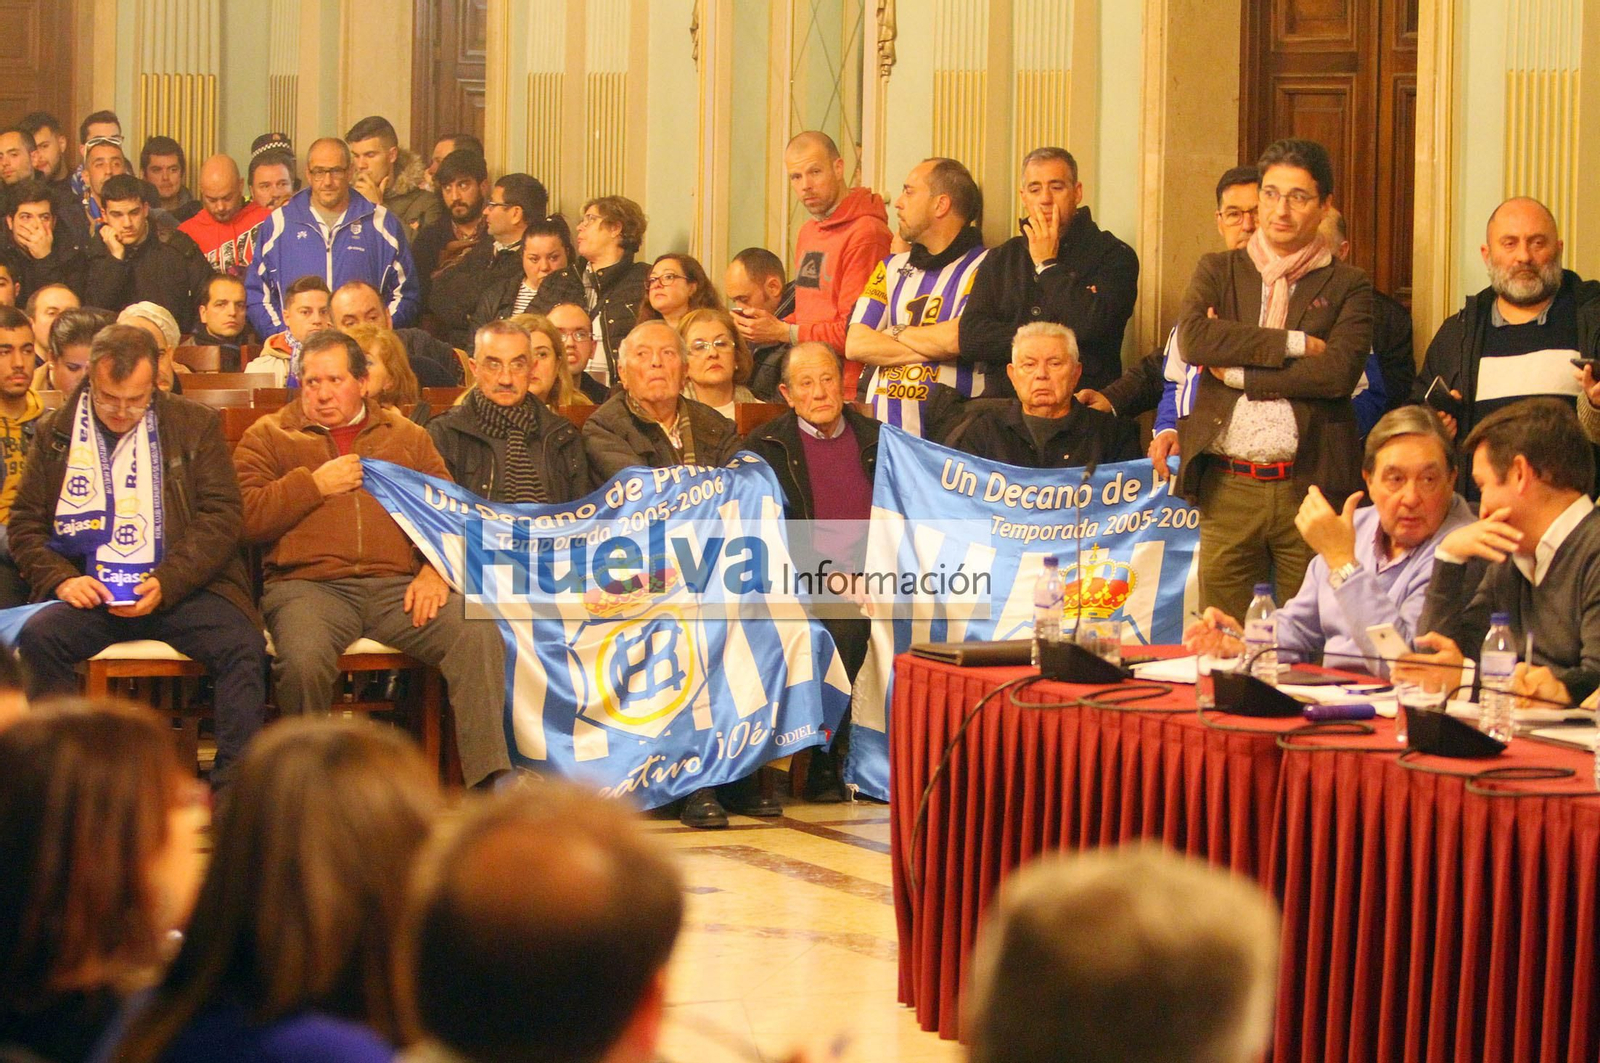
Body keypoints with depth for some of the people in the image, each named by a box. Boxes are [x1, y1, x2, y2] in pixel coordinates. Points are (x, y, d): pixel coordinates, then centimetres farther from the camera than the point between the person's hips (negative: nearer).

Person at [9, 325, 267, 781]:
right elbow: (25, 522, 13)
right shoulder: (55, 433, 13)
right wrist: (60, 579, -7)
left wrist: (168, 584, -13)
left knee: (242, 644, -29)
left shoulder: (195, 425, 7)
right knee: (38, 636, -30)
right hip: (88, 590, 1)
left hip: (181, 588, -1)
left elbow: (221, 517, 1)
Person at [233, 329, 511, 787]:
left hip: (398, 586, 2)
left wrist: (436, 570, -3)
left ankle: (490, 781, -24)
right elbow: (245, 519, 3)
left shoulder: (406, 436, 24)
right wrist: (314, 485, -3)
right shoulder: (269, 436, 16)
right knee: (303, 659, -37)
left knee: (479, 635, -26)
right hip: (309, 585, -2)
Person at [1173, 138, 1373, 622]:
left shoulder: (1347, 286, 7)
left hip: (1309, 486, -1)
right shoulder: (1217, 270, 13)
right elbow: (1192, 339, -7)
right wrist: (1292, 343, -9)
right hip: (1228, 488, 2)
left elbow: (1338, 372, -10)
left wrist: (1238, 372, -7)